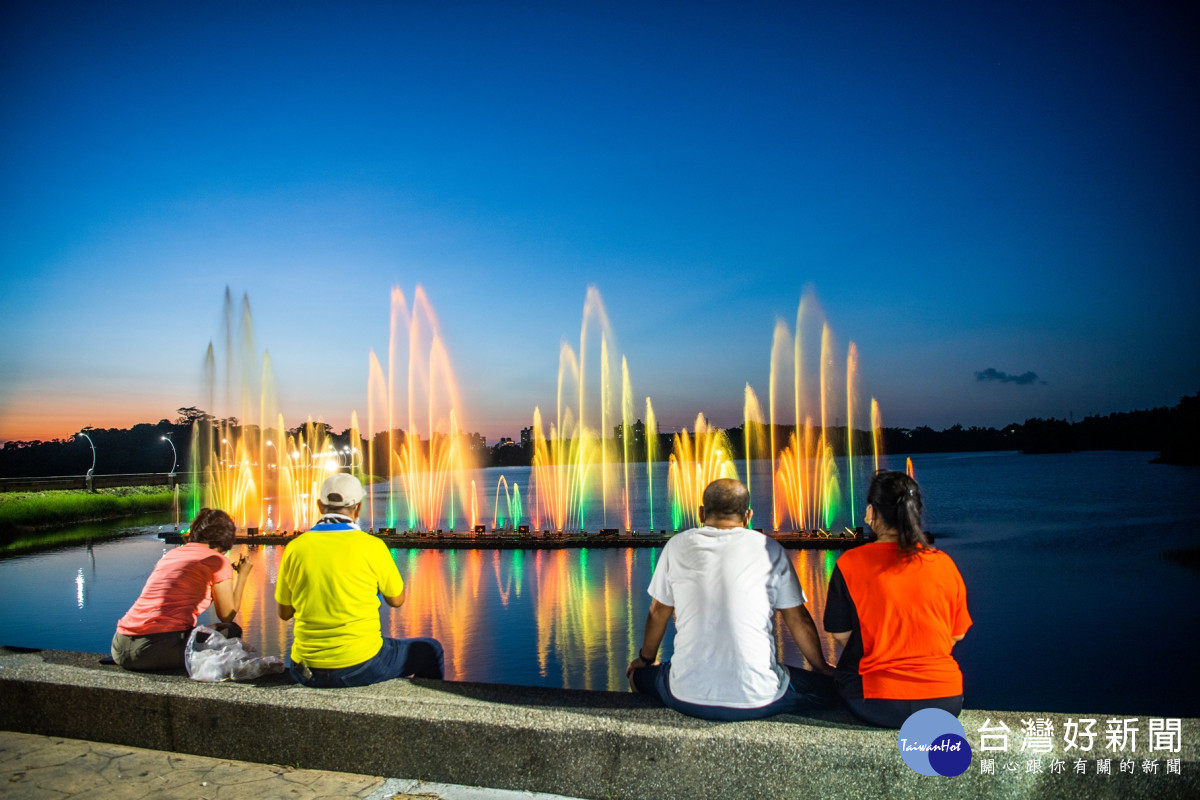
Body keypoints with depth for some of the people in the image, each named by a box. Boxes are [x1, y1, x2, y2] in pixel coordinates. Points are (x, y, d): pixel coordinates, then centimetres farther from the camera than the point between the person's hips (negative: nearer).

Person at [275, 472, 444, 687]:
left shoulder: (295, 548, -3)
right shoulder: (371, 546, -11)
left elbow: (284, 613, 8)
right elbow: (397, 600, 3)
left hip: (307, 673, 4)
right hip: (362, 667, -4)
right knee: (430, 651, 19)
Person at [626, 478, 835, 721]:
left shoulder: (678, 545, 5)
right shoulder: (769, 549, 2)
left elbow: (658, 612, 16)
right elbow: (799, 620, 10)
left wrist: (646, 658, 34)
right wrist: (822, 668, 27)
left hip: (688, 699, 1)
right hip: (757, 701, -1)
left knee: (638, 675, 28)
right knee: (827, 684, 20)